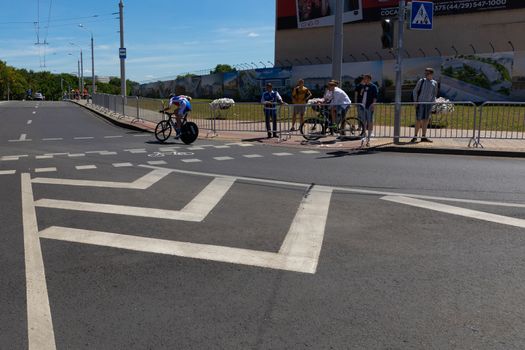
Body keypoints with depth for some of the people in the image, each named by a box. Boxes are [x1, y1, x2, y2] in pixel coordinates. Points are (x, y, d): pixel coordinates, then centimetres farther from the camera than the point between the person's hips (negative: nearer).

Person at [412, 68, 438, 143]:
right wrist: (415, 101, -6)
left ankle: (423, 137, 7)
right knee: (418, 120, -3)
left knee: (426, 120, 3)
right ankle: (415, 136, 7)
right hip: (420, 103, -3)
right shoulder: (421, 81, -1)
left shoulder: (434, 83, 7)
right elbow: (415, 91, 1)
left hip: (429, 103, 3)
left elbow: (434, 94, 14)